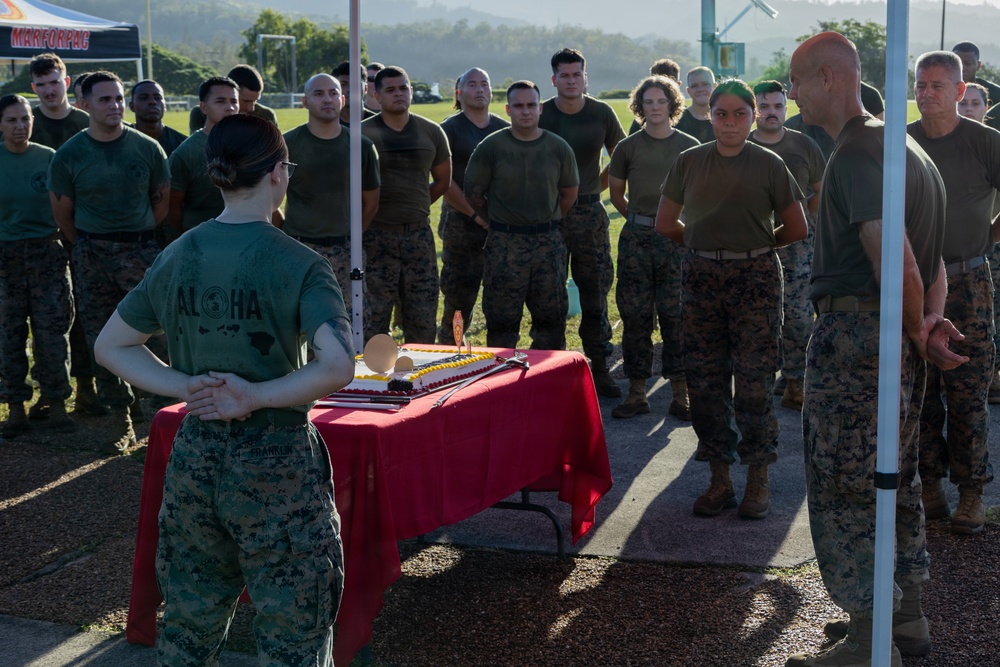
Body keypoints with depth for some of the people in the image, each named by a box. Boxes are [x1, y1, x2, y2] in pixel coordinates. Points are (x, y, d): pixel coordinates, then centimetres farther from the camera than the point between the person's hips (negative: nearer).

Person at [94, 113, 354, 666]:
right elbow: (337, 368, -27)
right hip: (277, 467, -5)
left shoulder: (177, 257, 2)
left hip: (194, 458, 5)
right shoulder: (298, 266, -14)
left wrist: (184, 387, -2)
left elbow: (110, 346, 9)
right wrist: (255, 397, -16)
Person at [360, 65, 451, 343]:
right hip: (376, 235, -3)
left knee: (423, 315, 7)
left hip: (419, 233, 3)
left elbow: (443, 180, 18)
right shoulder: (362, 134, -3)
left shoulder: (431, 132, 8)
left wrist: (417, 206, 13)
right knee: (373, 313, -2)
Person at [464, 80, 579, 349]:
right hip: (504, 245, -2)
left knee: (552, 317, 8)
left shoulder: (558, 147, 4)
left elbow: (569, 192, 15)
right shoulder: (491, 147, -3)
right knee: (502, 320, 2)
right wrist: (498, 222, 7)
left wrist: (546, 222, 13)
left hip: (549, 243, 2)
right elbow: (473, 191, 4)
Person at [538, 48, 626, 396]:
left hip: (589, 212, 1)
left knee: (596, 290, 2)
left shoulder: (602, 113, 2)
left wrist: (598, 186, 6)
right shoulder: (540, 115, -1)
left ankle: (599, 367, 9)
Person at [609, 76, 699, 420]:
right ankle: (636, 391, 10)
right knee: (635, 314, 3)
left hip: (676, 237, -1)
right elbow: (616, 193, 16)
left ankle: (680, 394, 5)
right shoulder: (628, 147, 5)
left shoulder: (689, 146, 4)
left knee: (676, 315, -2)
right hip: (636, 237, 1)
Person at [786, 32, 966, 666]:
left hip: (855, 330, -10)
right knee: (897, 478, 18)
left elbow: (893, 257, -26)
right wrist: (930, 314, 2)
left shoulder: (854, 155, -17)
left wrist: (917, 327, -12)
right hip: (898, 343, 10)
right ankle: (908, 616, 29)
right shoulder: (905, 146, 17)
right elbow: (930, 254, 16)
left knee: (843, 490, -2)